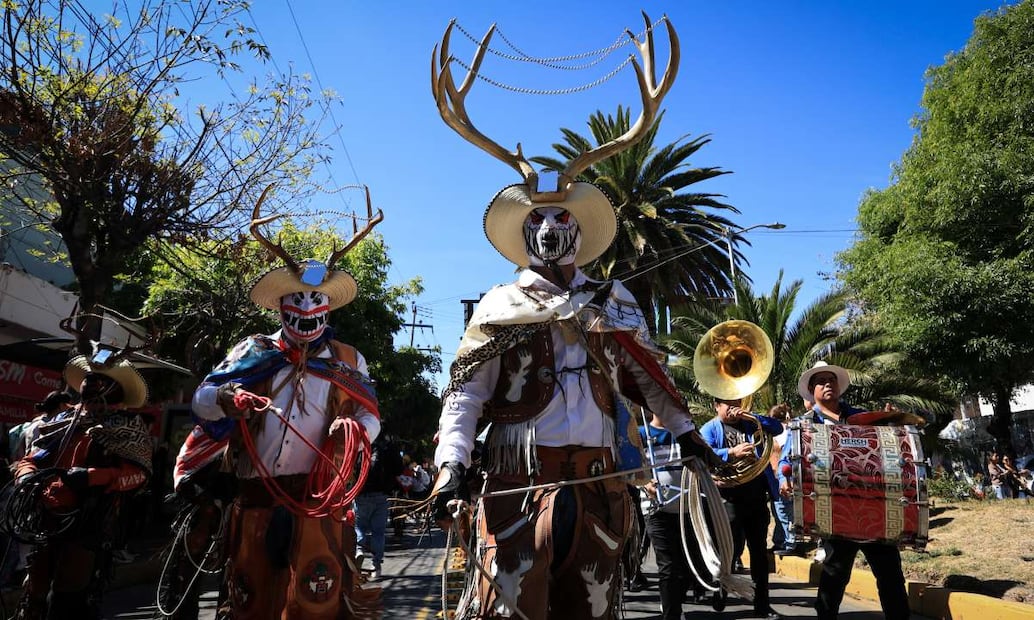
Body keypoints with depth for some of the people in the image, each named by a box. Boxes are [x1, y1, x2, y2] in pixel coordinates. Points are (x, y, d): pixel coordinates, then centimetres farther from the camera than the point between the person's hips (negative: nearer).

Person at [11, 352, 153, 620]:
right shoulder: (63, 420, 21)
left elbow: (137, 473, -11)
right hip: (49, 522, 6)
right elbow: (31, 459, 19)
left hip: (91, 525, -6)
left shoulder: (127, 427, 2)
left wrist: (88, 476, -23)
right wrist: (27, 477, -5)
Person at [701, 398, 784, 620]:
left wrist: (751, 416, -7)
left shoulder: (749, 423, 13)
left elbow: (777, 428, 3)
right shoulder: (709, 429, 1)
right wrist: (732, 452, -25)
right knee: (734, 548, -7)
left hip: (757, 496, 4)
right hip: (731, 497, -4)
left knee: (759, 551, 10)